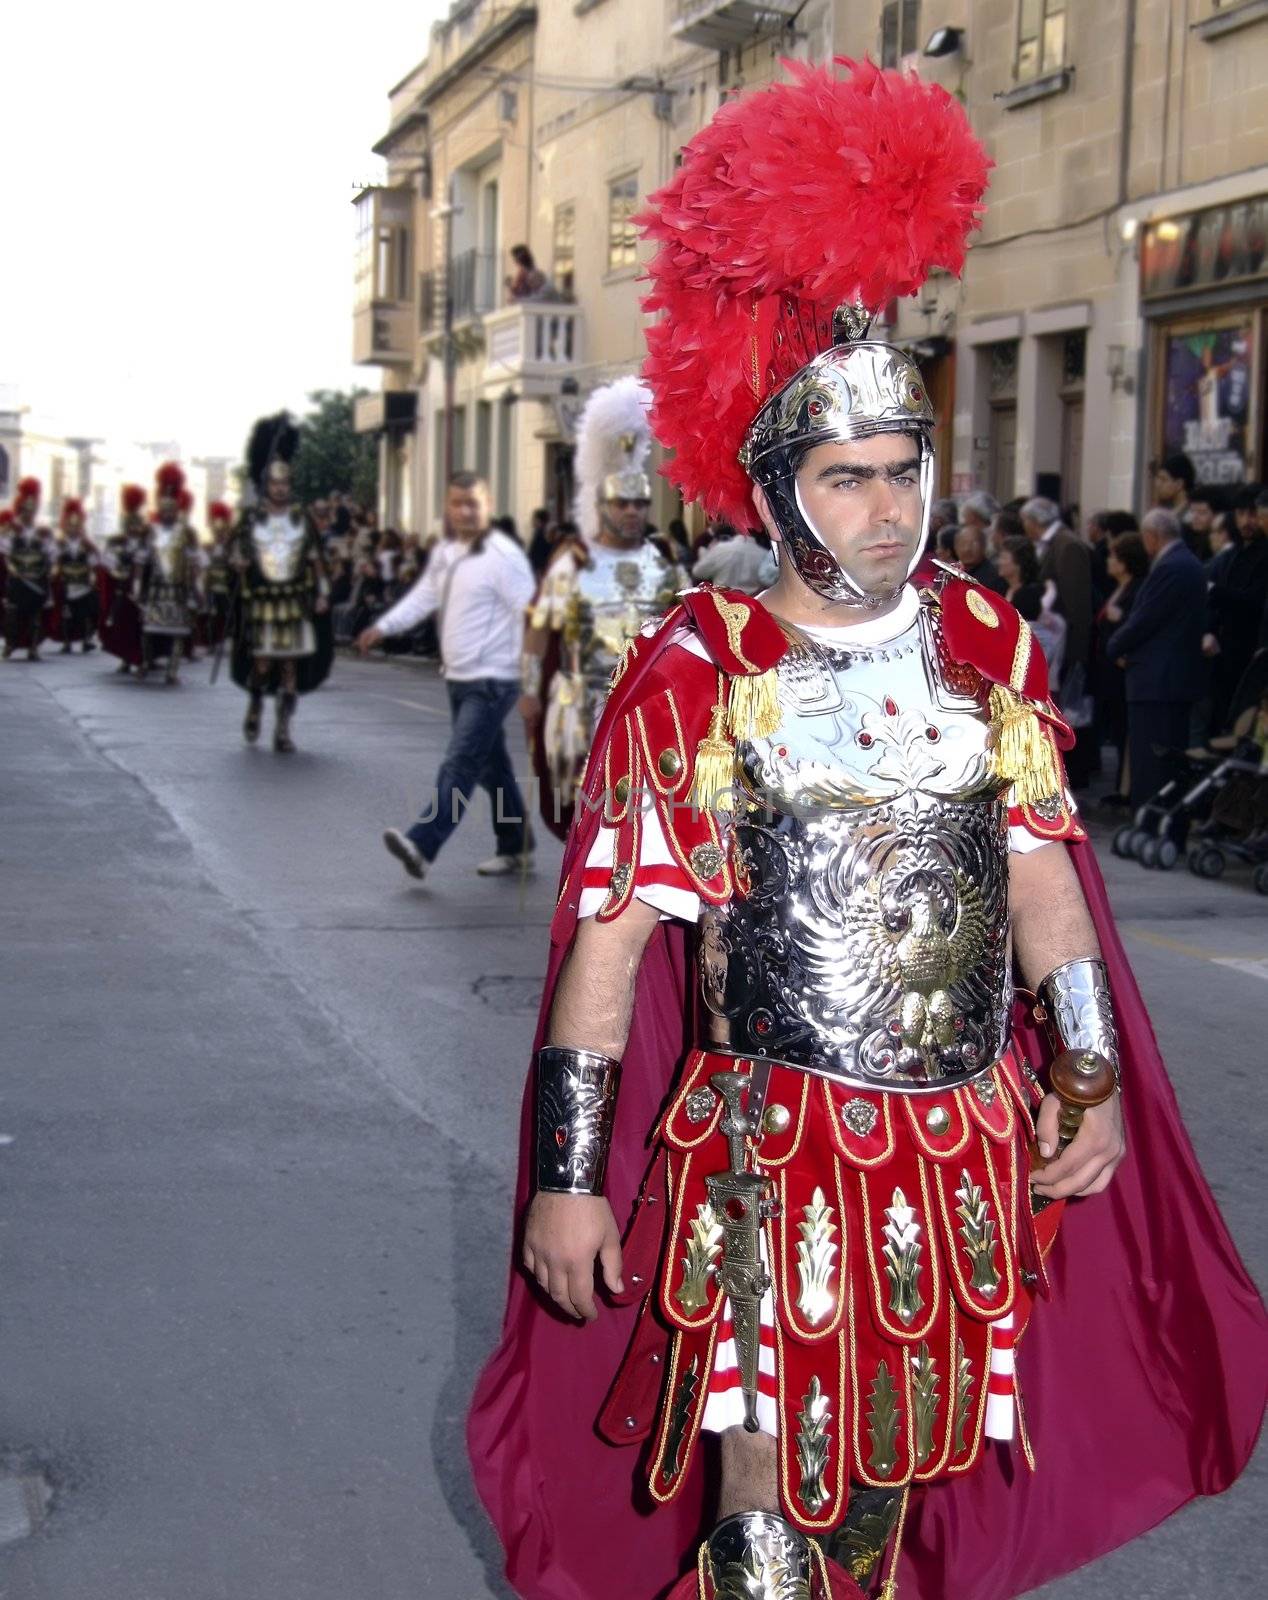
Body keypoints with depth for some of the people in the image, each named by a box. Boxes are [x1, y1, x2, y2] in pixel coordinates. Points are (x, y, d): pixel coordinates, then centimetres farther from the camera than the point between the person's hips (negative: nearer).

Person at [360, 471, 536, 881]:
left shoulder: (503, 554, -14)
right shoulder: (445, 554, 13)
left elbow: (528, 613, -17)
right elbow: (423, 596, 13)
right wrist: (383, 627, -3)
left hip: (492, 682, -9)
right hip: (458, 678, 9)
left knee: (459, 764, -13)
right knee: (491, 766, 15)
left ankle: (422, 845, -18)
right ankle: (515, 847, 25)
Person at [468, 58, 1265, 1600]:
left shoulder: (988, 645, 4)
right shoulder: (692, 671, -9)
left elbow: (1039, 871, 13)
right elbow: (607, 936, -8)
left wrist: (1092, 1077, 7)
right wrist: (565, 1178, -9)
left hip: (965, 1161, 4)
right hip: (768, 1162, -4)